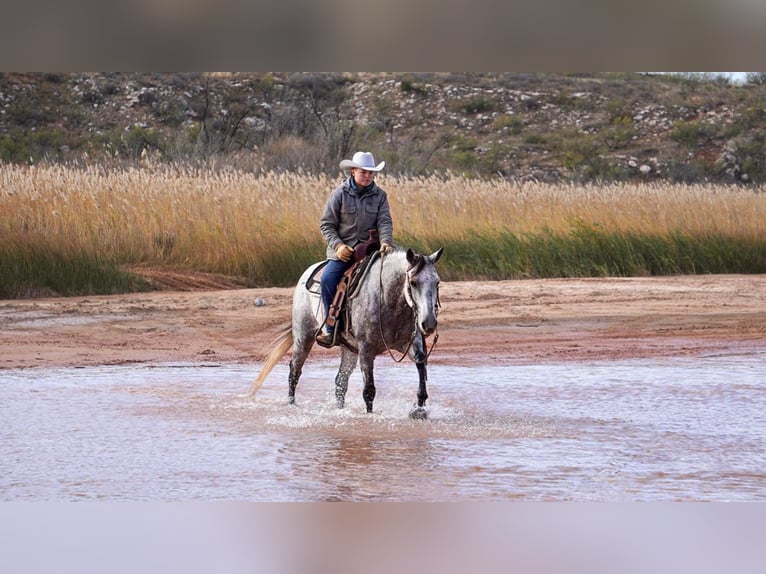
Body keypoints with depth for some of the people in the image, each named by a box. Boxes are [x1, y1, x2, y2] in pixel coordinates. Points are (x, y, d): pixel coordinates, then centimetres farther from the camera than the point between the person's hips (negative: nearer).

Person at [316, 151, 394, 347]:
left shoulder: (379, 195, 6)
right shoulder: (340, 194, -1)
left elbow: (385, 222, -3)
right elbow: (326, 224, 0)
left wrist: (386, 242, -23)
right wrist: (338, 245, -15)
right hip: (342, 251, -1)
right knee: (327, 280, -25)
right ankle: (329, 328, -15)